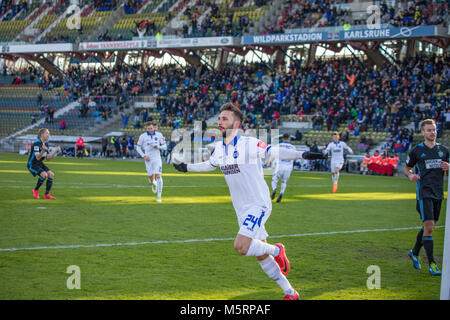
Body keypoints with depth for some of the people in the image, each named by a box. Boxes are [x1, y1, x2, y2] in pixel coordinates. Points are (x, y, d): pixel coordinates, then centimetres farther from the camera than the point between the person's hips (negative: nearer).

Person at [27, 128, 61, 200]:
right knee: (44, 175, -28)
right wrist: (43, 150, -43)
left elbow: (47, 158, 10)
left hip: (40, 164, 8)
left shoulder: (46, 144, 6)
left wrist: (55, 151, 3)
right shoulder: (37, 143, -20)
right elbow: (37, 158, -27)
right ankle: (35, 190, -5)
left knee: (51, 174, -11)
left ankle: (47, 194, -3)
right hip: (32, 164, -8)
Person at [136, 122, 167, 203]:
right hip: (148, 159, 0)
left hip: (157, 159, 0)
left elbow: (165, 146, 3)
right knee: (151, 178, 3)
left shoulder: (159, 135, -1)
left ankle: (159, 196, -6)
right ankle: (153, 184, 43)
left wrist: (158, 146, -17)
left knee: (158, 176, -12)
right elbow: (138, 147, 4)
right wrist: (144, 156, -9)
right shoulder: (143, 136, -3)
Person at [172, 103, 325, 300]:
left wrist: (302, 155, -26)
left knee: (241, 246, -24)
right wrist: (186, 168, 32)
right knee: (261, 257, 9)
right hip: (242, 209, 7)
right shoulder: (219, 147, 7)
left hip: (258, 205, -7)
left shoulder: (250, 144, -15)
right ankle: (290, 293, 21)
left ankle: (276, 250, 4)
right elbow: (210, 164, 26)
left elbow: (274, 152, -13)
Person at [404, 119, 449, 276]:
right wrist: (410, 175, -12)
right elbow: (406, 168, 10)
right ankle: (431, 263, -9)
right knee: (429, 226, -14)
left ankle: (414, 252, 35)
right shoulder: (417, 150, 0)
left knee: (429, 226, 12)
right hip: (424, 192, -5)